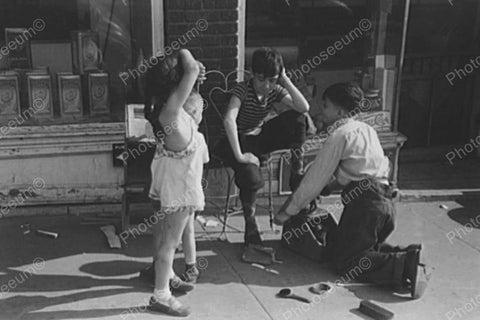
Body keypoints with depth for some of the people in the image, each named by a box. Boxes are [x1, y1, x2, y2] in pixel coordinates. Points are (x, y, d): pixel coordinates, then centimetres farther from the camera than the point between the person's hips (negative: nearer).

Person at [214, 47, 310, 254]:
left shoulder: (276, 91, -6)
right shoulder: (242, 90, -22)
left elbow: (304, 108, -20)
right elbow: (229, 120, -38)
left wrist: (285, 80, -22)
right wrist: (239, 155, -41)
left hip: (260, 137, 5)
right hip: (238, 140, -5)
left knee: (297, 117, -15)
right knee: (251, 178, -33)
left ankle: (297, 168, -4)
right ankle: (250, 223, -11)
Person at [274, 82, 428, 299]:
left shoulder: (339, 135, -5)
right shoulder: (366, 129, 20)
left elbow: (316, 178, -4)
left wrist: (288, 211, 4)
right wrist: (330, 187, 22)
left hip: (364, 203, -9)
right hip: (386, 202, 9)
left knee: (345, 261, -6)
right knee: (367, 246, 22)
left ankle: (405, 266, -22)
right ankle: (407, 255, -1)